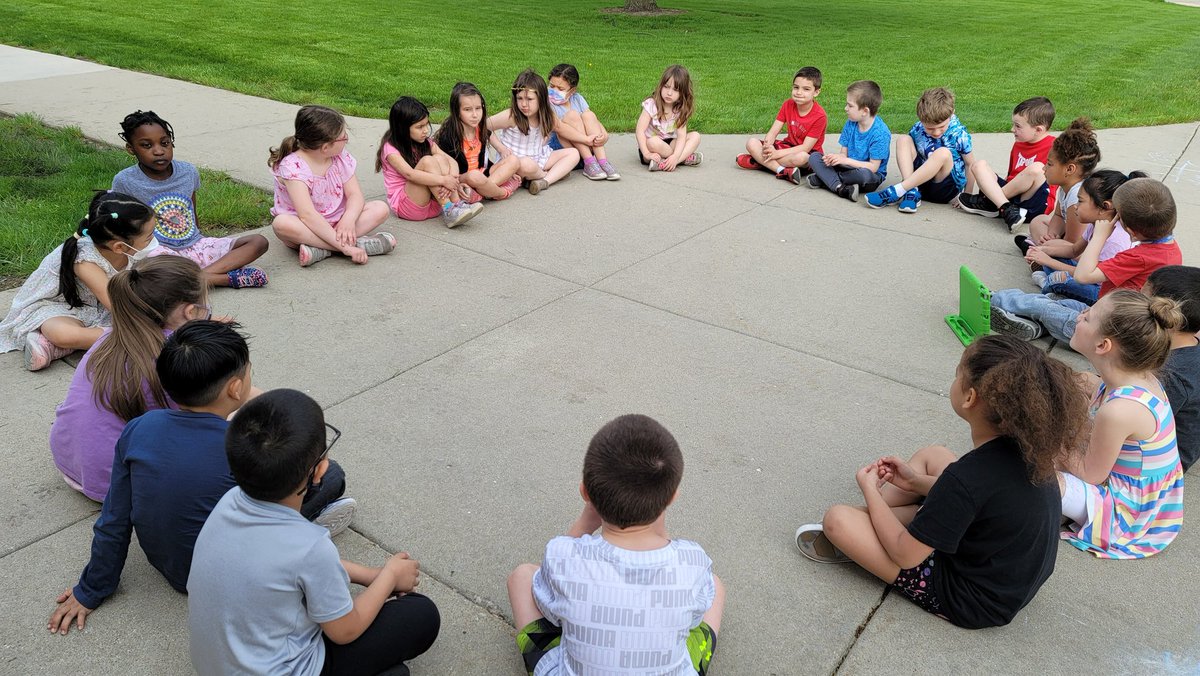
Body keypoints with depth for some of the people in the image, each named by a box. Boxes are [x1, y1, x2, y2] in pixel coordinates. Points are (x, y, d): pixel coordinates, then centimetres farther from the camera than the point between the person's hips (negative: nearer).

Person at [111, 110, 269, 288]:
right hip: (160, 252, -4)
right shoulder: (124, 182, -6)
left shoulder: (188, 172, 4)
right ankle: (229, 277, -28)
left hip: (195, 245, 4)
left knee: (259, 242, -11)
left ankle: (203, 275, -29)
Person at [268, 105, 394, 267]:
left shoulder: (340, 157, -3)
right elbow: (307, 215, -33)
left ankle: (321, 249, -27)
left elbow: (355, 195, -9)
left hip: (336, 223, 5)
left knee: (381, 208, -14)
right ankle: (360, 243, -34)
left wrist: (348, 219, -33)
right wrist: (345, 246, -41)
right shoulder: (293, 166, -22)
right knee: (281, 223, -37)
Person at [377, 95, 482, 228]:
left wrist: (453, 180, -21)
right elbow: (409, 174, -26)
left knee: (439, 158, -15)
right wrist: (443, 179, -32)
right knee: (427, 161, -25)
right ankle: (449, 211, -31)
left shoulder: (425, 143, 11)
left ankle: (457, 204, -29)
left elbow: (452, 161, 0)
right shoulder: (390, 149, -9)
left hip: (431, 202, 6)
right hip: (403, 204, -6)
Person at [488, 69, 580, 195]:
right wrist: (502, 149, -17)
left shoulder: (547, 116, -2)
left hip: (539, 159, 7)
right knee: (527, 165, -42)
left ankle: (545, 181, -23)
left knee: (573, 153, -1)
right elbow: (483, 127, -12)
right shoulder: (511, 116, -17)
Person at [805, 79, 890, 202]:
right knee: (814, 157, -9)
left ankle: (823, 178, -22)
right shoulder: (850, 124, -1)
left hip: (872, 175, -6)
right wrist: (834, 157, -21)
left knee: (865, 174, -43)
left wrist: (846, 160, -25)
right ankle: (839, 188, -29)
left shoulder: (880, 133, -20)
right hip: (849, 167, 6)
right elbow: (844, 153, 3)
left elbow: (873, 167, -21)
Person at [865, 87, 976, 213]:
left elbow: (970, 164, -5)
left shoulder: (959, 135, -14)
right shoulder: (917, 129, -6)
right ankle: (912, 192, -29)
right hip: (921, 181, 4)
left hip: (947, 188, -4)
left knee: (943, 153, -33)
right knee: (903, 140, -11)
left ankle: (896, 192, -34)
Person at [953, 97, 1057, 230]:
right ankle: (1007, 210, -26)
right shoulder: (1018, 144, 18)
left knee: (1037, 169, -33)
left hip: (1034, 205, -6)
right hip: (1012, 195, 7)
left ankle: (988, 202, -18)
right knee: (979, 165, -5)